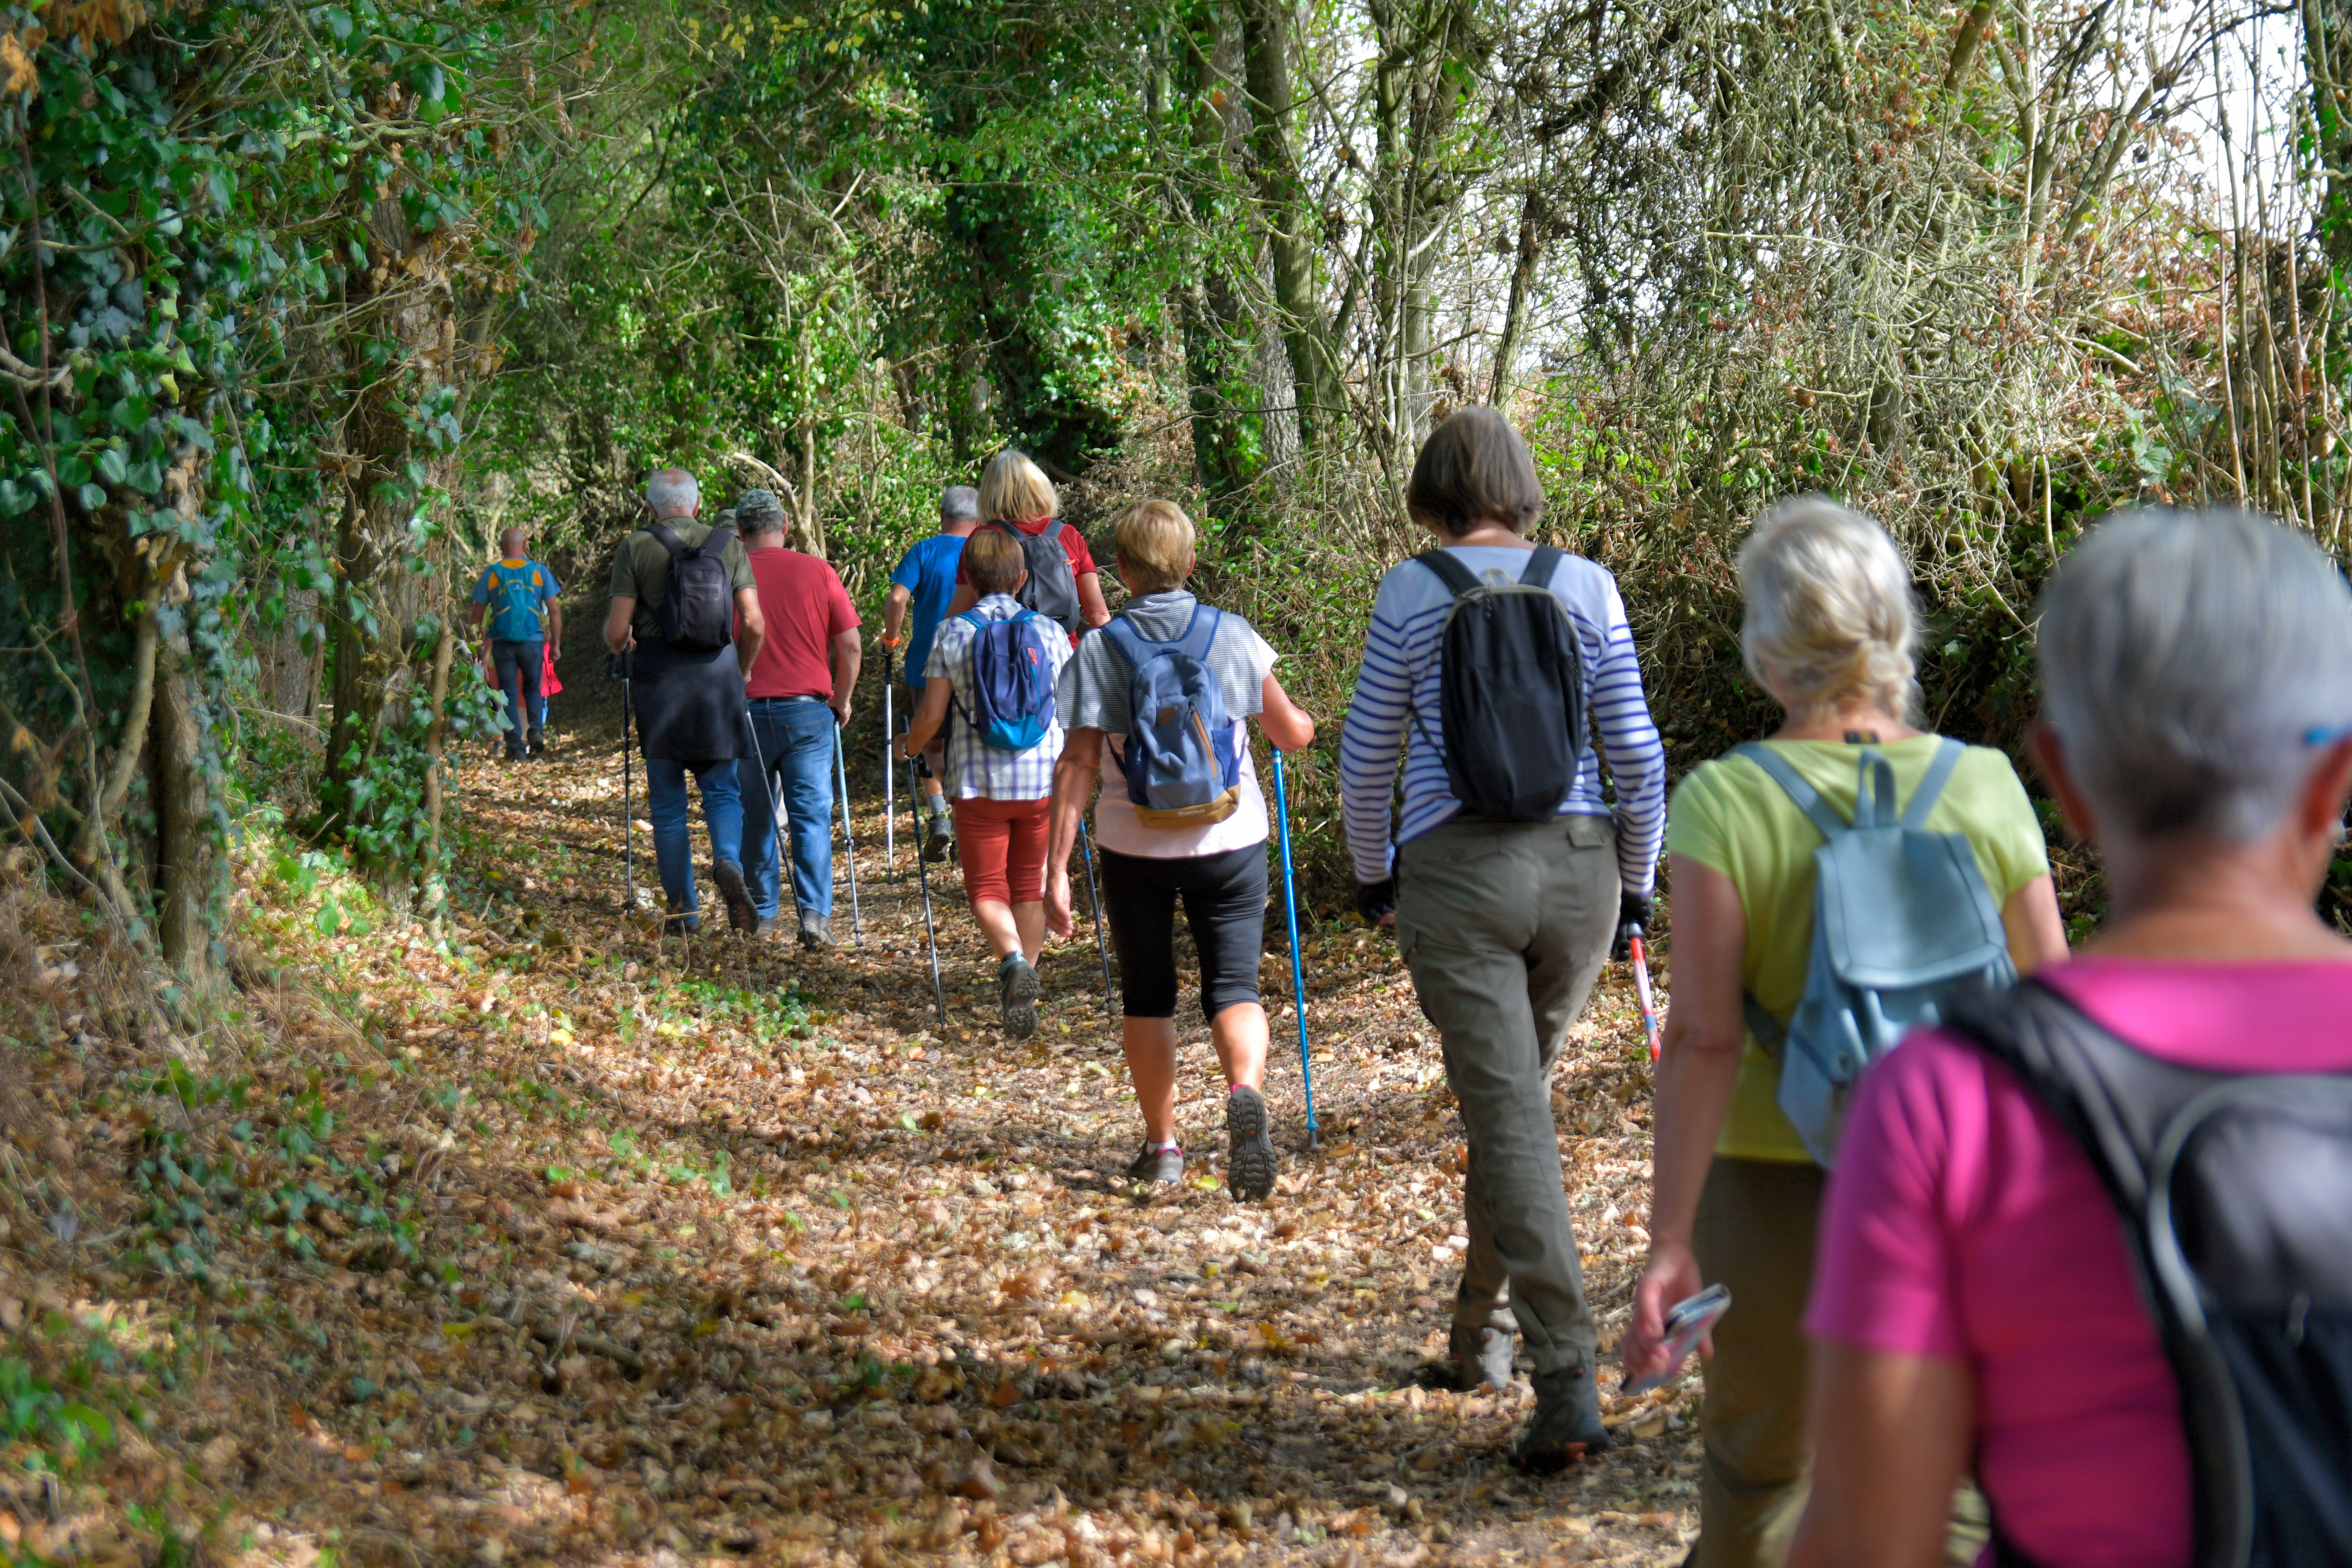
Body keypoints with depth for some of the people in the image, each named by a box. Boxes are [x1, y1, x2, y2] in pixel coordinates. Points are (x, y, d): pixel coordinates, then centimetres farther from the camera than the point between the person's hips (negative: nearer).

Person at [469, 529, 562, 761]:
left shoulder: (490, 574, 3)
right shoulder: (540, 572, 2)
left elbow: (478, 614, 4)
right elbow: (555, 611, 1)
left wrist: (478, 647, 11)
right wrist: (556, 644, 8)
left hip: (502, 643, 0)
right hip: (533, 641, 0)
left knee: (508, 695, 5)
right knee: (532, 689, 18)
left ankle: (516, 747, 1)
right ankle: (535, 731, -3)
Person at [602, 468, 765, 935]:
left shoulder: (635, 549, 0)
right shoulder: (728, 545, 6)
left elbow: (616, 631, -4)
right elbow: (755, 625, 1)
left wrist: (623, 649, 19)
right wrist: (740, 673, 17)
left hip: (658, 675, -1)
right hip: (717, 670, 1)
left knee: (667, 799, 8)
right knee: (721, 786, 10)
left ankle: (683, 911, 8)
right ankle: (728, 861, -19)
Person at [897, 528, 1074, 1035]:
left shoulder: (952, 632, -5)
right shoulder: (1050, 632, 0)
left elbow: (931, 715, -4)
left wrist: (908, 746, 17)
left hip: (980, 783, -2)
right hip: (1043, 778, 2)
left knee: (987, 888, 7)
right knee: (1030, 886, 14)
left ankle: (1013, 959, -20)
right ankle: (1020, 994, 13)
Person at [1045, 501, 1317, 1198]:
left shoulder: (1099, 650, -4)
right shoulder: (1234, 636, -1)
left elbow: (1077, 764, -9)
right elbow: (1293, 734, 6)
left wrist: (1056, 870, -8)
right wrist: (1303, 721, 31)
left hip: (1135, 846, 0)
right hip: (1229, 839, 0)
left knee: (1147, 997, 14)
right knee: (1232, 984, 3)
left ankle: (1162, 1147, 19)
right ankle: (1245, 1093, -26)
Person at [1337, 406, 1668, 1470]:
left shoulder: (1412, 593, -2)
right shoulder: (1587, 587, 4)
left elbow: (1366, 756, 2)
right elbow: (1637, 753, 4)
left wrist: (1371, 873, 18)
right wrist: (1636, 881, 15)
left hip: (1456, 872, -3)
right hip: (1576, 865, 4)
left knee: (1510, 1116, -6)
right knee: (1517, 1093, 22)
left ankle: (1568, 1383, -15)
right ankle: (1482, 1328, 36)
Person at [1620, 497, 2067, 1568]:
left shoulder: (1725, 803, -13)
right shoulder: (1984, 788, -6)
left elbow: (1703, 1041, -18)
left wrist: (1670, 1241, -16)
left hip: (1778, 1187, -1)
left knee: (1759, 1460, 21)